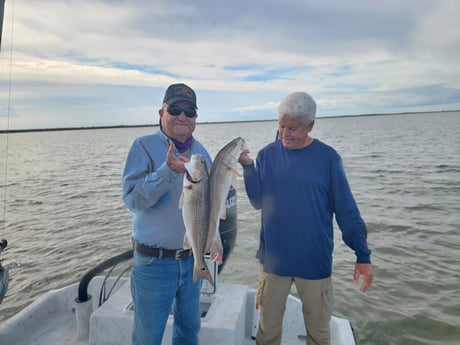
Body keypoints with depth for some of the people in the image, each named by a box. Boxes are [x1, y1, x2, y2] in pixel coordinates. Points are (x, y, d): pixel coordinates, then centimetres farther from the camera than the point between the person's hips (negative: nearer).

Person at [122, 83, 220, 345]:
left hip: (193, 259, 5)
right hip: (153, 262, -4)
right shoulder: (144, 146, -11)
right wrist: (168, 170, -30)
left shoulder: (202, 152, 5)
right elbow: (132, 198, -19)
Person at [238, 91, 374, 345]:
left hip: (315, 262, -1)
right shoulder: (267, 155, -1)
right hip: (273, 260, 1)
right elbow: (258, 202, -3)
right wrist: (248, 167, -15)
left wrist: (363, 255, -7)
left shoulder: (327, 157, -6)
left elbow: (347, 210, -4)